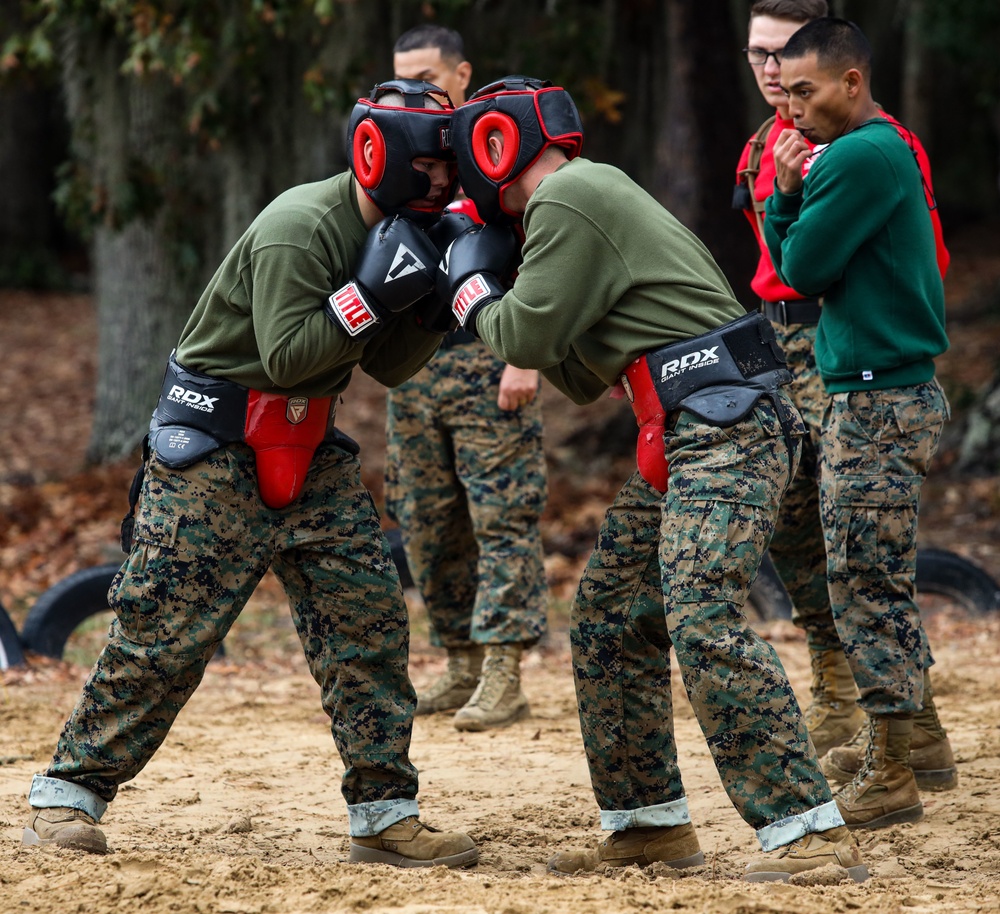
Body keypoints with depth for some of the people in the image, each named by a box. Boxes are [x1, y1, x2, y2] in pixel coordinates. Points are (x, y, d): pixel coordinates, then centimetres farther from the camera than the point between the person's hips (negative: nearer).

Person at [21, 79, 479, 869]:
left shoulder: (390, 229, 5)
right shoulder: (300, 228, -21)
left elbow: (389, 367, 8)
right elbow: (286, 357, -27)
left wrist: (431, 302, -9)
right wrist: (373, 294, -29)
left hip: (307, 450, 8)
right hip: (212, 452, -8)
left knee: (370, 617, -1)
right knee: (165, 631, -6)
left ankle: (385, 815, 3)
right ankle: (70, 789, 8)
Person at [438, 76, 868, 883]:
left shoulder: (568, 197, -8)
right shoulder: (584, 199, 24)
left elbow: (528, 335, -11)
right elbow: (583, 377, 25)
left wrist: (474, 296, 9)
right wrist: (499, 291, 18)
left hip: (725, 431, -11)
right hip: (682, 441, 11)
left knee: (704, 622, -21)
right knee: (610, 620, 14)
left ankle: (812, 832, -24)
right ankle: (650, 823, 21)